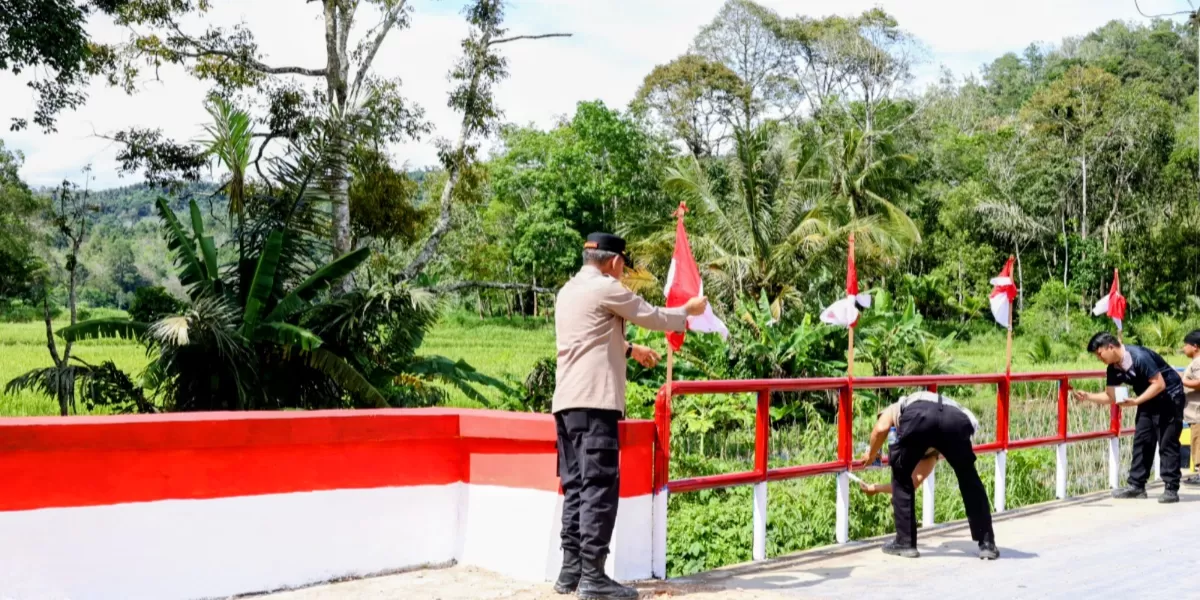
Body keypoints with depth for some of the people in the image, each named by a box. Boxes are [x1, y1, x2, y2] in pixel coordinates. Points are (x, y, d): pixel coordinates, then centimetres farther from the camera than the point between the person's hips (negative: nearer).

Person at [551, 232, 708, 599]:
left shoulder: (569, 291, 21)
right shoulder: (605, 288, -6)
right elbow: (654, 318, 3)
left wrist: (629, 350, 46)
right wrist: (689, 310, 20)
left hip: (567, 402, 9)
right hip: (594, 401, -9)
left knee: (575, 487, 10)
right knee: (599, 488, -8)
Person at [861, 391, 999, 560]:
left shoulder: (895, 409, 40)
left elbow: (881, 429, 15)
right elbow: (916, 479, 49)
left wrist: (871, 456, 34)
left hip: (917, 416, -3)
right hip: (957, 419, 4)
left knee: (900, 475, 21)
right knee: (969, 481, 26)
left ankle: (905, 543, 22)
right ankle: (987, 544, 27)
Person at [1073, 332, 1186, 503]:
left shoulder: (1139, 357, -28)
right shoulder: (1113, 368, -4)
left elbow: (1159, 384, -28)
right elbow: (1110, 397, 1)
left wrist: (1135, 402, -31)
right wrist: (1087, 396, -12)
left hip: (1169, 396, -8)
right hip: (1148, 400, 8)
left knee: (1167, 443, -8)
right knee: (1141, 441, 5)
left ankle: (1171, 488, -3)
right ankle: (1136, 485, 7)